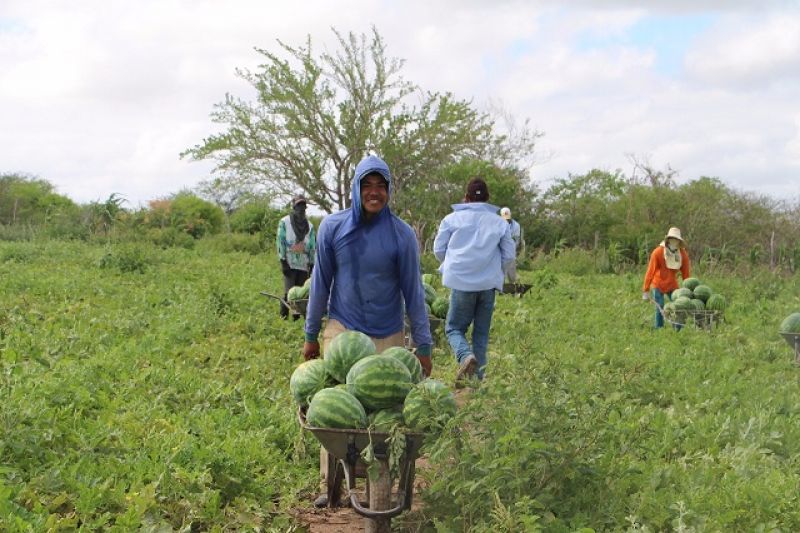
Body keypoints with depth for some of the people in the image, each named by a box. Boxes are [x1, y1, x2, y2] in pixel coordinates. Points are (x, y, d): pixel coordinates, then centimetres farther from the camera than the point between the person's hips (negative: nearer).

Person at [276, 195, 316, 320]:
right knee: (289, 292, -9)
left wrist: (312, 263, 8)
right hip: (289, 264, -4)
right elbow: (280, 242, -4)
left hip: (304, 265, 4)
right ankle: (284, 316, 1)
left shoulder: (309, 226, 12)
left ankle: (297, 315, 10)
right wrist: (283, 261, -9)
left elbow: (313, 246, 13)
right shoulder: (284, 222, 0)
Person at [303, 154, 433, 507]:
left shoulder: (402, 234, -6)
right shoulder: (333, 226, -3)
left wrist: (424, 345, -1)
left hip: (388, 337, -1)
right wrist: (311, 335, 8)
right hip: (341, 330, 1)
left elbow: (413, 292, -2)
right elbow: (321, 283, 5)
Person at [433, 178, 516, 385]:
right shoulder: (500, 222, 8)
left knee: (454, 327, 9)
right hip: (489, 283, 2)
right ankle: (477, 376, 12)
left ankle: (465, 356, -19)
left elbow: (438, 249, 7)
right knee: (481, 333, 14)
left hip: (461, 282, -2)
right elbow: (509, 256, 8)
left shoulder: (452, 218, 3)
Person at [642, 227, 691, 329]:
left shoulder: (683, 255, -6)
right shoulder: (658, 252, -16)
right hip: (658, 285, -3)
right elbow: (650, 272, -15)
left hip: (672, 286, 3)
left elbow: (686, 275, -1)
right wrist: (646, 291, -16)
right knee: (660, 310, -6)